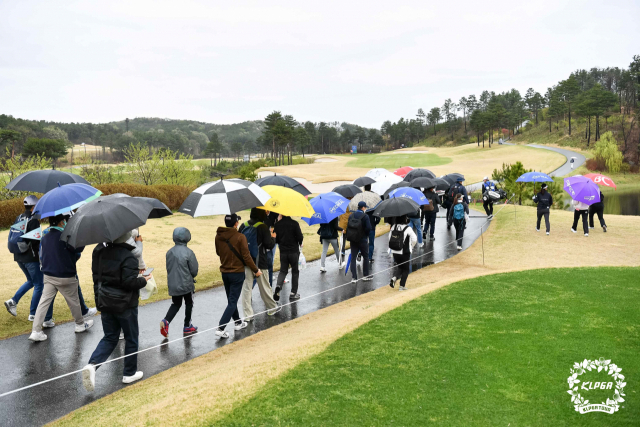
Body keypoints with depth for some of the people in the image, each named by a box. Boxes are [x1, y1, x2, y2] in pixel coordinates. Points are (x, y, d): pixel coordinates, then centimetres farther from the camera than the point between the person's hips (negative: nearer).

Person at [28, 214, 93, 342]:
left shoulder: (44, 238, 6)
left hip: (48, 277, 6)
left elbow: (41, 257, 15)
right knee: (73, 301, 12)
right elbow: (79, 248, -13)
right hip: (66, 277, -6)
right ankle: (80, 324, 29)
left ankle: (36, 331, -2)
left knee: (44, 302, 4)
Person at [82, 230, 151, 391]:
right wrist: (143, 280, -6)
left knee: (109, 337, 17)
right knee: (131, 339, 12)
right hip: (125, 305, -6)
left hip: (105, 303, 6)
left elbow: (96, 275, 9)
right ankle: (129, 373, 22)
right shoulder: (128, 257, -22)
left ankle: (92, 365, -5)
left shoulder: (100, 252, 1)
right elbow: (129, 282, -24)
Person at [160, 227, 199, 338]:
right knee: (189, 303, 16)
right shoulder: (188, 252, -17)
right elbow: (194, 270, -11)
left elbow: (168, 268, 7)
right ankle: (187, 326, 24)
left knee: (176, 304, 18)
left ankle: (166, 321, -5)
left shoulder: (169, 252, -2)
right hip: (186, 284, -4)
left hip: (173, 284, 4)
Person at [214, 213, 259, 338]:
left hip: (224, 272, 6)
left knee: (231, 299, 19)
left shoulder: (218, 236, -2)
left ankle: (237, 322, 32)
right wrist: (256, 270, -2)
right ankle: (220, 328, -7)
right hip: (237, 273, -6)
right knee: (232, 302, -1)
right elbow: (246, 256, -14)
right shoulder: (240, 237, -18)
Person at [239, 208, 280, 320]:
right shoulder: (263, 227, -13)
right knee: (264, 287, 11)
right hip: (259, 263, -3)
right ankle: (272, 308, 29)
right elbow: (269, 245, -14)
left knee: (246, 288, 6)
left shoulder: (243, 226, 1)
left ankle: (247, 314, 5)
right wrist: (273, 237, 5)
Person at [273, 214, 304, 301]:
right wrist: (300, 243, 8)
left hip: (283, 252, 3)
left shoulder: (277, 225, -1)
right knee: (295, 271, 10)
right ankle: (293, 293, 13)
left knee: (283, 271, 14)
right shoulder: (294, 223, -13)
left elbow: (275, 239, 3)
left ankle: (278, 286, -13)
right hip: (294, 251, -3)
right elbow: (300, 237, -14)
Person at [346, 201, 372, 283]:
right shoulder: (365, 216, -11)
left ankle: (354, 277, 2)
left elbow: (348, 227, 5)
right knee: (366, 257, 13)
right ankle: (366, 275, 19)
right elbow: (368, 228, -18)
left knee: (353, 258, 6)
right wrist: (366, 235, 1)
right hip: (362, 240, -4)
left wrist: (349, 238, 11)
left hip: (353, 240, 4)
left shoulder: (351, 216, 5)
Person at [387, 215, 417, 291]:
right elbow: (414, 239, -12)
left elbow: (390, 237, 6)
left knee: (399, 267, 22)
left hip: (395, 252, 4)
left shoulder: (393, 227, -1)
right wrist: (411, 246, 8)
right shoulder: (408, 228, -14)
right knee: (406, 269, 11)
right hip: (405, 252, -4)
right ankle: (402, 285, 8)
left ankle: (394, 277, -3)